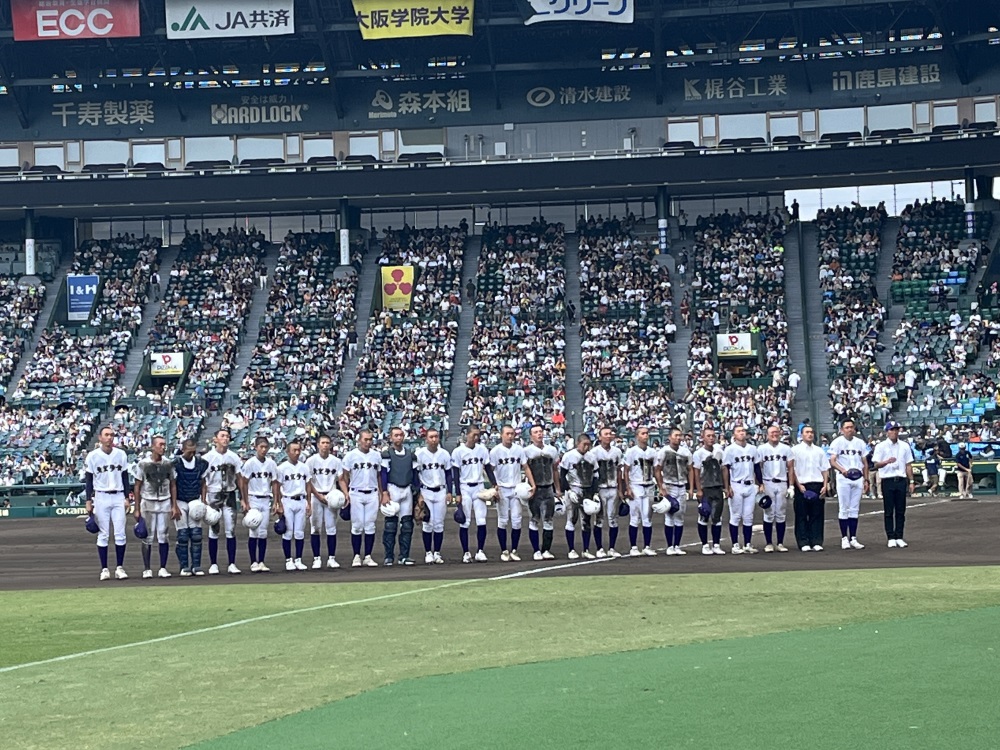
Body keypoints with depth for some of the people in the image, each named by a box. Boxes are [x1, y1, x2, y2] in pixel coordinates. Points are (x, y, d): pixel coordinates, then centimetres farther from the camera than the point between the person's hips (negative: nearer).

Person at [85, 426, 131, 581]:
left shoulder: (121, 454, 5)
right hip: (101, 497, -2)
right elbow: (89, 479, 2)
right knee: (103, 535, 1)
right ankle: (104, 569, 5)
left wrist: (127, 498, 3)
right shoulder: (93, 456, -1)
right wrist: (88, 501, -4)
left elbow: (125, 477, 10)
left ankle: (120, 568, 5)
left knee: (120, 534, -2)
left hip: (118, 497, 2)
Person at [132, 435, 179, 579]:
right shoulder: (143, 464, -4)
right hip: (148, 503, -2)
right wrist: (137, 509, -3)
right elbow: (137, 487, 0)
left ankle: (163, 568, 7)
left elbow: (173, 486, 10)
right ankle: (147, 569, 6)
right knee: (147, 537, 0)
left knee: (163, 536, 2)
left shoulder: (168, 465, 5)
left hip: (165, 503, 2)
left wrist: (174, 506, 3)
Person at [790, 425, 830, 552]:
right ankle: (803, 543, 1)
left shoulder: (819, 451, 15)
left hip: (817, 485, 3)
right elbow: (792, 470, -1)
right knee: (802, 516, -1)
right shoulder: (795, 450, 3)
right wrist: (799, 485, -9)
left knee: (817, 515, 3)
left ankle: (817, 542, 5)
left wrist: (824, 485, 2)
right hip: (802, 486, -3)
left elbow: (825, 469, 14)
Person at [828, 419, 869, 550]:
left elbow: (865, 463, 17)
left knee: (854, 509, 5)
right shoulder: (837, 442, -1)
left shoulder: (860, 443, 13)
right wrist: (842, 470, -26)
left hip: (858, 478, 4)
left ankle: (853, 538, 8)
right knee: (843, 509, -3)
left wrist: (866, 480, 10)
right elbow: (832, 461, -8)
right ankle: (844, 538, 1)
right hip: (843, 479, -4)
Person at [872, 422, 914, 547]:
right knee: (889, 512, -1)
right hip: (888, 480, -3)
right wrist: (887, 461, -27)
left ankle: (899, 537, 9)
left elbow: (908, 465, 14)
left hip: (901, 480, 3)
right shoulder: (881, 446, 0)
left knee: (901, 511, 4)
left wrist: (911, 481, 8)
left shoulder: (904, 446, 11)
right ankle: (891, 538, 3)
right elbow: (876, 464, -8)